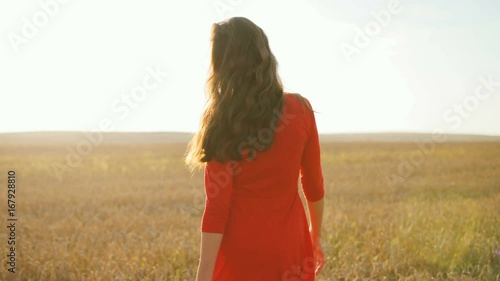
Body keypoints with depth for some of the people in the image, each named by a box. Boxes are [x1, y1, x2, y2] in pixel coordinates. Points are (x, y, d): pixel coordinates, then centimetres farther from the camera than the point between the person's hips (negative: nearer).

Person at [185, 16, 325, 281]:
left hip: (241, 250, -3)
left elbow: (217, 207, -14)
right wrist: (315, 236, 22)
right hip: (290, 247, 3)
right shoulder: (300, 110, -2)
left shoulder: (223, 123, -11)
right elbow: (314, 185, 7)